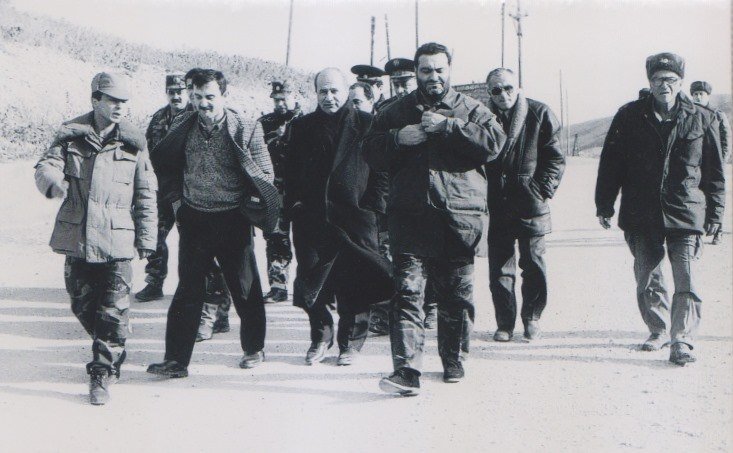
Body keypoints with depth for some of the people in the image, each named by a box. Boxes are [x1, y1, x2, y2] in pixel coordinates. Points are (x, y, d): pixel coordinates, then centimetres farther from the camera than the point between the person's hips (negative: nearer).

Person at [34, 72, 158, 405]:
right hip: (76, 237, 2)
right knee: (82, 304, 13)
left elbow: (146, 196, 6)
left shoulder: (133, 144, 2)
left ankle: (103, 372, 5)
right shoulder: (70, 136, 3)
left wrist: (146, 238, 4)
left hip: (117, 240, -2)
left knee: (113, 311, -6)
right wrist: (53, 180, -27)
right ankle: (112, 352, 38)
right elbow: (45, 166, -3)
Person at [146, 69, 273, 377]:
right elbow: (162, 166, 16)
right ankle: (176, 360, 8)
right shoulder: (182, 127, 1)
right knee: (188, 290, 3)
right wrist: (176, 201, 9)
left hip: (233, 220, -2)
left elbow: (266, 176, 0)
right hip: (194, 219, 2)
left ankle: (254, 348, 29)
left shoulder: (246, 129, -8)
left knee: (245, 288, 10)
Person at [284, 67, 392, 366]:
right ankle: (320, 338, 19)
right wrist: (294, 202, 1)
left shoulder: (366, 125, 4)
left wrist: (373, 203, -4)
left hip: (354, 218, -2)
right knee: (311, 282, 2)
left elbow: (383, 166, 3)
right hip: (311, 217, 2)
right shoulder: (301, 127, 11)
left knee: (354, 283, 1)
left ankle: (350, 343, 15)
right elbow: (290, 171, 13)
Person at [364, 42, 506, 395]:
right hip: (410, 216, 0)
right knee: (407, 290, -10)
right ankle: (406, 369, -14)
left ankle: (452, 359, 26)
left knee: (457, 293, 8)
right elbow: (371, 151, 11)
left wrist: (448, 127, -12)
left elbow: (494, 141, -6)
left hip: (460, 216, 0)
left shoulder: (470, 110, 11)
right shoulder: (396, 111, 16)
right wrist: (399, 138, -7)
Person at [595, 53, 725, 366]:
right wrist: (604, 205, 6)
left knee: (686, 281, -8)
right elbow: (610, 162, 9)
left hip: (686, 215, -2)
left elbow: (715, 172, 8)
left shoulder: (702, 120, 4)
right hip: (642, 215, 2)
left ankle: (681, 342, -3)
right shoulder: (629, 117, 5)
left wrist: (714, 214, 6)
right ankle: (658, 330, 28)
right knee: (647, 278, 10)